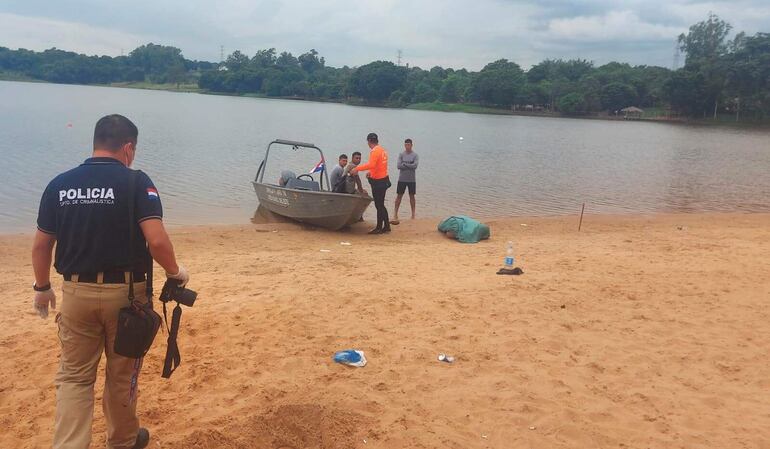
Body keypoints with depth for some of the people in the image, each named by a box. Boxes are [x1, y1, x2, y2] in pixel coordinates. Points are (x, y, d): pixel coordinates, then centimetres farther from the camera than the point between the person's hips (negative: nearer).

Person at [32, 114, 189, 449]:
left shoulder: (59, 184, 2)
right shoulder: (135, 182, -11)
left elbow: (41, 245, 6)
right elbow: (157, 241, -21)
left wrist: (42, 288, 20)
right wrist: (175, 272, -3)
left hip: (76, 292, 2)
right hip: (124, 292, -2)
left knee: (74, 376, 13)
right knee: (121, 374, 15)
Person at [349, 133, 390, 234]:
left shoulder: (374, 151, -16)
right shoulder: (383, 150, 12)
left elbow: (371, 164, -30)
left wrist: (357, 168, -25)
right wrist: (371, 172, 32)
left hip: (378, 182, -9)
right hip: (384, 179, 9)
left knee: (379, 205, -3)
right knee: (381, 205, 16)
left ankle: (379, 228, 3)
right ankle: (386, 226, 20)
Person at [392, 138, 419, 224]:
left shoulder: (415, 155, -3)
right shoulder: (401, 155, 1)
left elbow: (415, 166, -16)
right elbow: (398, 166, -10)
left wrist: (404, 164, -14)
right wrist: (410, 166, -13)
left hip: (411, 179, -1)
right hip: (402, 179, 1)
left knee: (412, 196, 7)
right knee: (399, 196, 3)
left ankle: (413, 214, 15)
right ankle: (395, 214, 7)